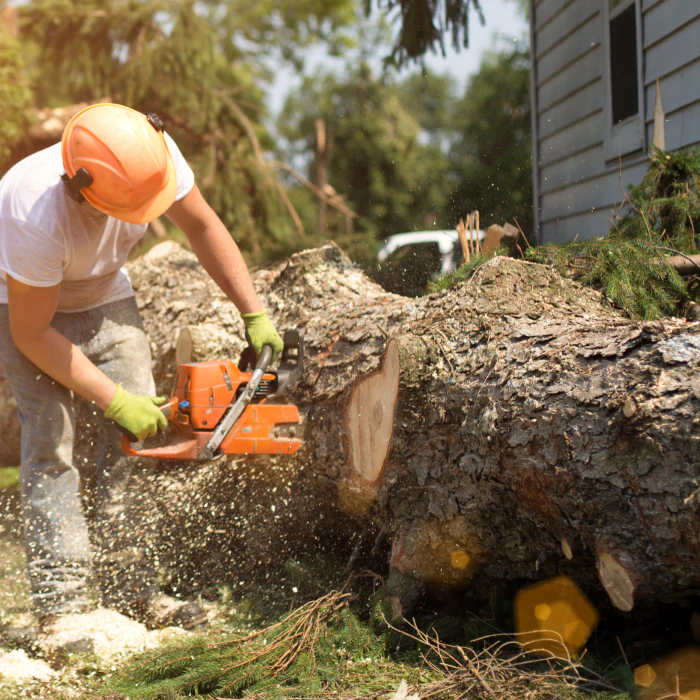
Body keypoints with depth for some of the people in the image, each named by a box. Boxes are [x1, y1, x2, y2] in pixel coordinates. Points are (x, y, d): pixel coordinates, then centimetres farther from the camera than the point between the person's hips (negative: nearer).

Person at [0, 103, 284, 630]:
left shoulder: (152, 153, -30)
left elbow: (203, 227, -11)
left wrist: (255, 315, -13)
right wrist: (116, 402, -28)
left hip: (103, 296, 5)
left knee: (137, 437, -3)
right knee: (51, 439, -17)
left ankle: (130, 588, 3)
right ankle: (61, 606, -14)